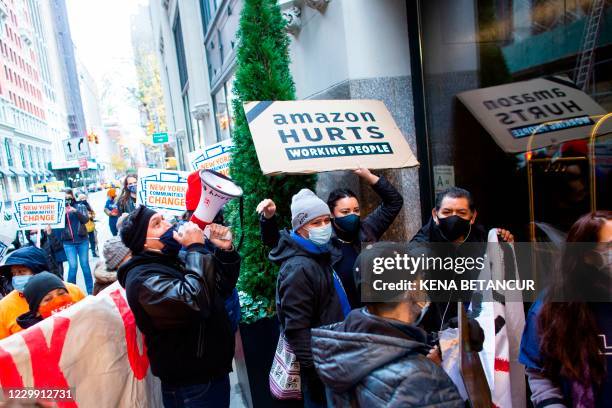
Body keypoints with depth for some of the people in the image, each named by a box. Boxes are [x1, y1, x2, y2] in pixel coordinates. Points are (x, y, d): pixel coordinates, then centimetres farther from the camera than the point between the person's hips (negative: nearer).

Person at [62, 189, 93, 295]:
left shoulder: (81, 207, 4)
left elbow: (86, 219, -9)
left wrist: (76, 211, -25)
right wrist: (64, 213, -18)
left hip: (82, 240, 0)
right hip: (68, 243, 0)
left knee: (85, 265, 5)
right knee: (73, 266, -6)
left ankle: (90, 291, 13)